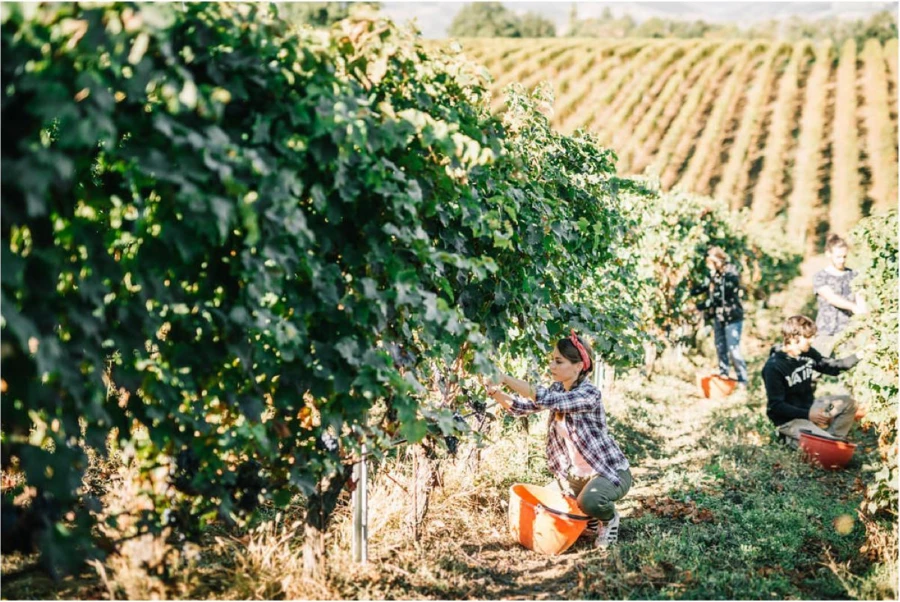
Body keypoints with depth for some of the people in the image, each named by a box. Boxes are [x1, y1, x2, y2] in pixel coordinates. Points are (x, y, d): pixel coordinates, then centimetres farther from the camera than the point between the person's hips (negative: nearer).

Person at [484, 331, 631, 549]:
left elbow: (546, 400, -39)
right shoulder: (557, 389, 0)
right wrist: (494, 391, -22)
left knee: (589, 500, -36)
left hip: (610, 472, -8)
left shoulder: (589, 394, -26)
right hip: (575, 474, 8)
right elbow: (522, 406, -3)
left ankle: (609, 519, 0)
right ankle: (590, 519, 26)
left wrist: (505, 379, -40)